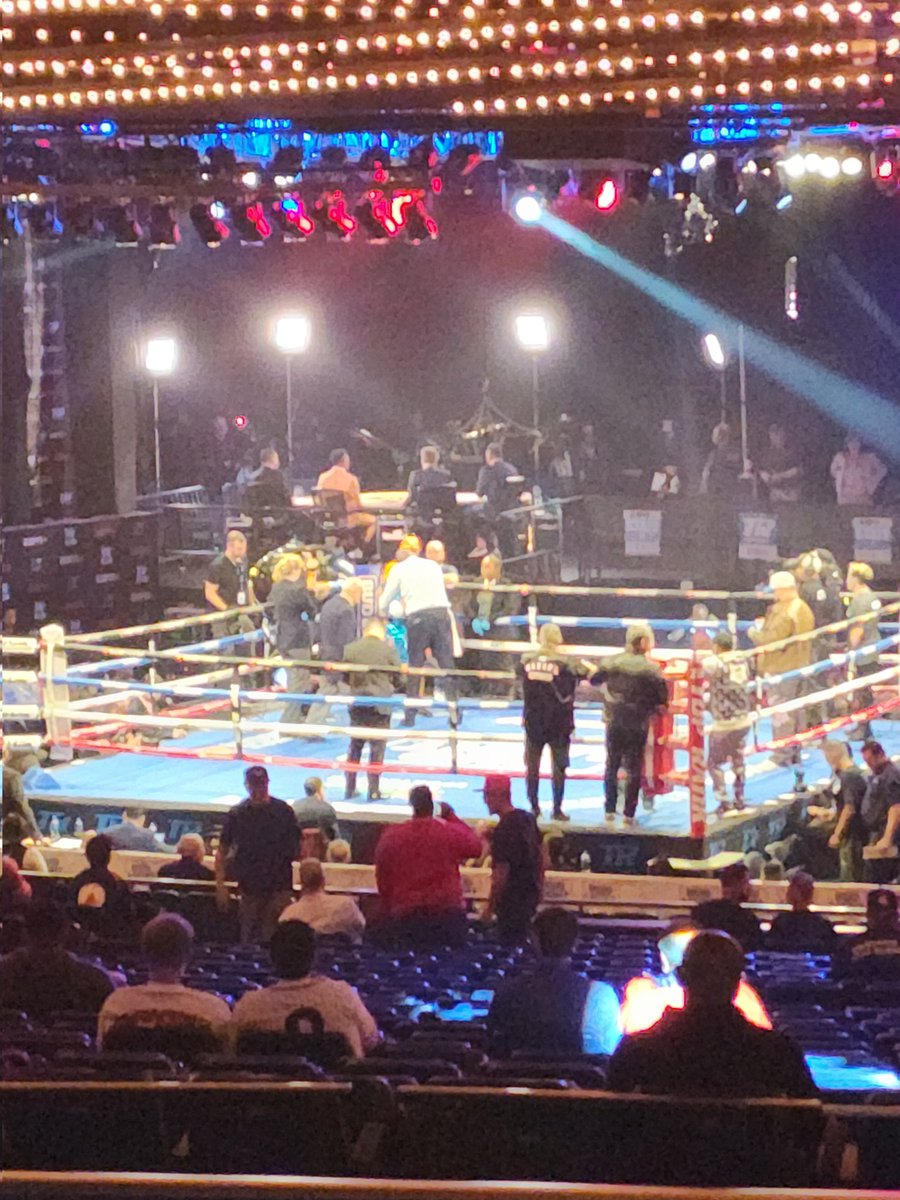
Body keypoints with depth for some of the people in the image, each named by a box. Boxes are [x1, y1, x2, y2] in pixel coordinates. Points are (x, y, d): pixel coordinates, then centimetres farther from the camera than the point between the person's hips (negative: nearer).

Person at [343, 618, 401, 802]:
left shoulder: (350, 649, -3)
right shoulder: (388, 650, -9)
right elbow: (399, 674, 0)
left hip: (357, 704, 3)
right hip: (381, 704, -3)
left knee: (354, 747, 14)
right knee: (377, 748, 4)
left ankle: (350, 789, 16)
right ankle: (374, 790, 3)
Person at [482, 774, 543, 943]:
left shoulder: (503, 829, -22)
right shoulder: (528, 819, 5)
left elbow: (501, 872, -21)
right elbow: (540, 855, 15)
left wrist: (490, 906, -14)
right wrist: (539, 887, 25)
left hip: (512, 898, -9)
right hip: (531, 893, 9)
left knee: (511, 942, -1)